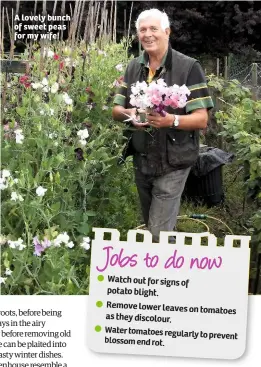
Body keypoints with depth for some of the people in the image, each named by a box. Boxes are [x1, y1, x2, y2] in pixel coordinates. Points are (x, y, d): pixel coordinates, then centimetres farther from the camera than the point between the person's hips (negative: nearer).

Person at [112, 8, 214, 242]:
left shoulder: (188, 67, -11)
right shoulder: (134, 68, 7)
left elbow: (201, 119, -14)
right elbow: (116, 110, 7)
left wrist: (171, 120, -33)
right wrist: (129, 113, -17)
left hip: (172, 164, -6)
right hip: (141, 162, 6)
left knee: (160, 232, -5)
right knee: (150, 226, 21)